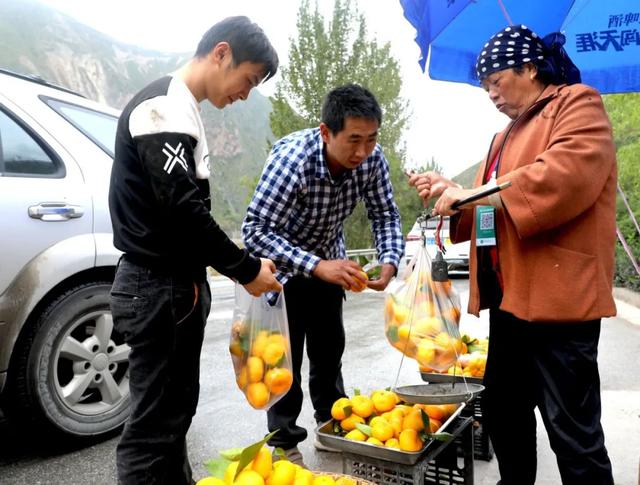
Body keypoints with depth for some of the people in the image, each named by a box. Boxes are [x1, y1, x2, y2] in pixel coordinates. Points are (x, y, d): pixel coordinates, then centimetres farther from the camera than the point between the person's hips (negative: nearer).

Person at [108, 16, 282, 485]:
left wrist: (238, 262, 11)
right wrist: (246, 269, -14)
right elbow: (182, 208, -23)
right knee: (154, 424, -1)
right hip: (158, 288, -10)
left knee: (176, 411, 18)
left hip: (179, 284, 10)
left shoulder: (181, 110, 17)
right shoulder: (162, 107, -14)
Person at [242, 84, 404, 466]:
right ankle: (284, 441, 17)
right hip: (282, 264, -4)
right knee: (286, 355, -1)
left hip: (329, 260, 5)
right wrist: (316, 267, -46)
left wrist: (390, 261, -29)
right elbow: (256, 231, -38)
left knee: (329, 350, 15)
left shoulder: (372, 159, -22)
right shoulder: (292, 158, -35)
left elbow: (385, 215, -10)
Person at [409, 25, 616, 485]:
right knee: (501, 411, 18)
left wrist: (477, 193, -18)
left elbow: (567, 174, -23)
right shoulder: (510, 133, 22)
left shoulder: (577, 104, -4)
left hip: (557, 296, -9)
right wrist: (456, 196, 7)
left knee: (572, 432, -1)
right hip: (511, 297, 9)